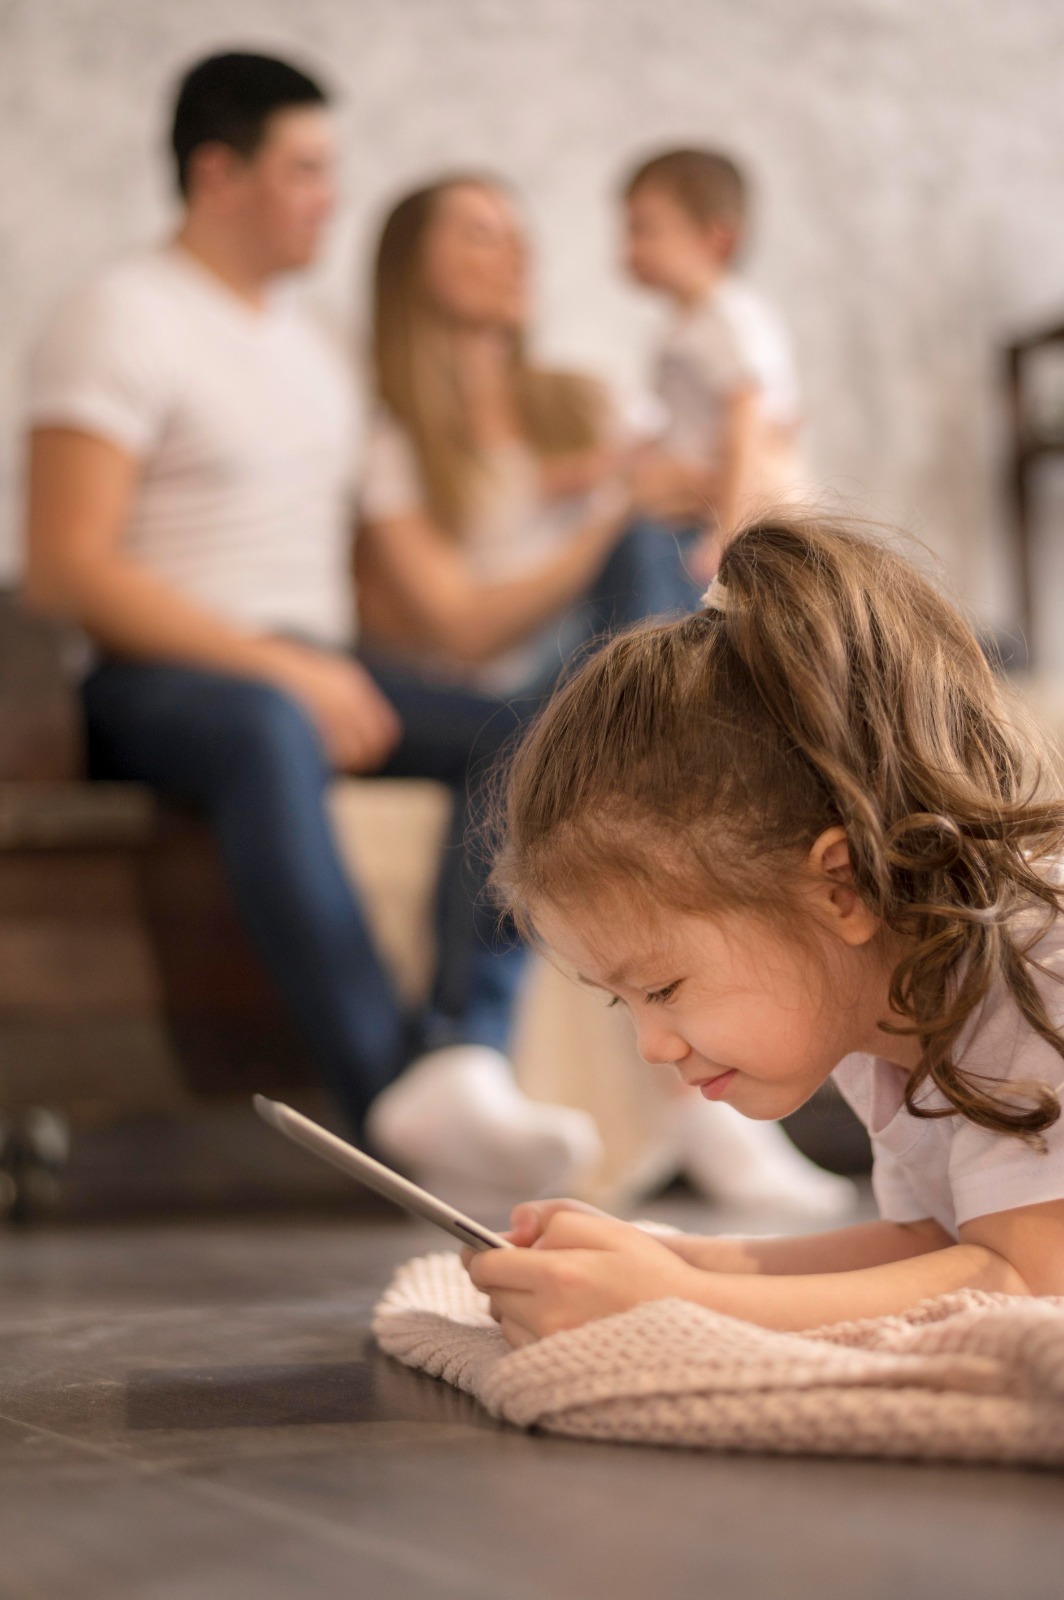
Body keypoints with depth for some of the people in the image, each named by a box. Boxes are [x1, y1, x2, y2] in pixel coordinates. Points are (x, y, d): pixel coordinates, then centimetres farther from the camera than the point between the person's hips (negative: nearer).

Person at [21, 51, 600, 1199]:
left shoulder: (303, 341, 24)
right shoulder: (123, 321, -2)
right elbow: (65, 568, -13)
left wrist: (350, 677, 5)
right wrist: (276, 664, -18)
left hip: (311, 677, 7)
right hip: (156, 684, -7)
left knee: (515, 737, -20)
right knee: (268, 730, -41)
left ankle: (463, 1063, -38)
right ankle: (387, 1094, -49)